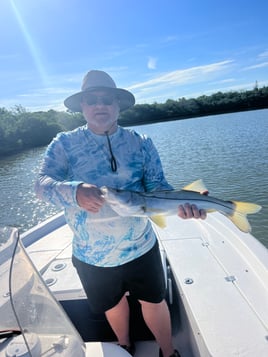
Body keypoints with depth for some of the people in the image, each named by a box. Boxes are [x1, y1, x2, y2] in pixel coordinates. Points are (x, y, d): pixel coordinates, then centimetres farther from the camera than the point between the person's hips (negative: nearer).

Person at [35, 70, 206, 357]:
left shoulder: (141, 143, -5)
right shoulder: (64, 144, -8)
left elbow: (157, 186, -7)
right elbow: (42, 183, -18)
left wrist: (180, 203, -28)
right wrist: (75, 191, -39)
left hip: (140, 247, 0)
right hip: (91, 255, 1)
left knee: (154, 301, 19)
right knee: (112, 304, 26)